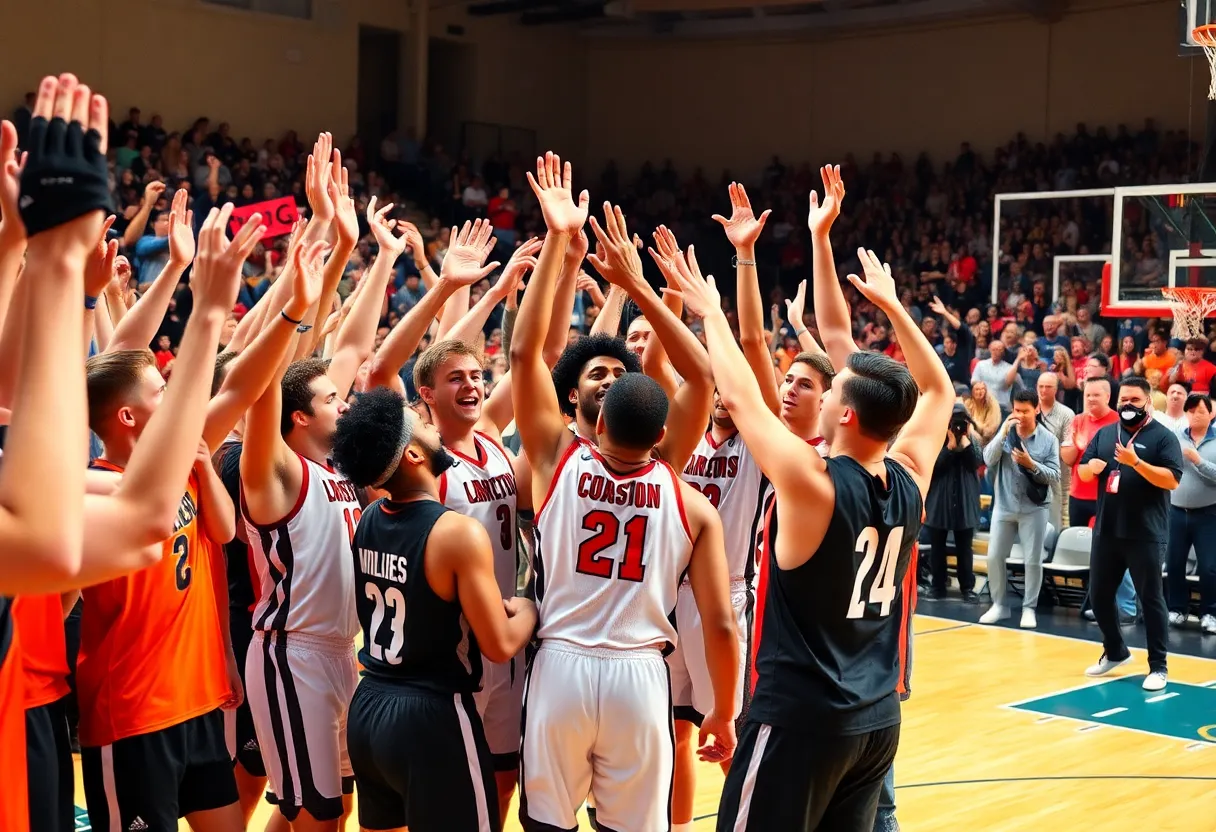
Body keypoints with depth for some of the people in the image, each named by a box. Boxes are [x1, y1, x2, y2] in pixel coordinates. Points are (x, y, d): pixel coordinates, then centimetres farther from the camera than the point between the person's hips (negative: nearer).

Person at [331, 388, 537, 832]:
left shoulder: (368, 519, 1)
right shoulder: (459, 532, -20)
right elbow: (500, 645, -15)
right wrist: (528, 608, 5)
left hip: (368, 706, 7)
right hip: (430, 716, -7)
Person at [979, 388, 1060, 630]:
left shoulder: (1048, 439, -6)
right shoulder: (1005, 431, 0)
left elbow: (1055, 477, -8)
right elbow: (989, 460, -12)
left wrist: (1031, 465, -21)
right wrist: (1004, 432, -19)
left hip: (1034, 508, -2)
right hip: (1004, 506, 2)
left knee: (1033, 560, 2)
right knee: (994, 557, 6)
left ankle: (1029, 608, 15)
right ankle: (999, 605, 20)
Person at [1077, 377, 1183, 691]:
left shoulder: (1163, 436, -5)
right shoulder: (1105, 433, 11)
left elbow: (1172, 479, -16)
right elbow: (1082, 472, 13)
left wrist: (1136, 462, -26)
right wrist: (1091, 467, -10)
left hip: (1146, 534, -6)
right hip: (1106, 531, 6)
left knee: (1151, 598, 1)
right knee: (1099, 595, 12)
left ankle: (1158, 667, 10)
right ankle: (1115, 652, 32)